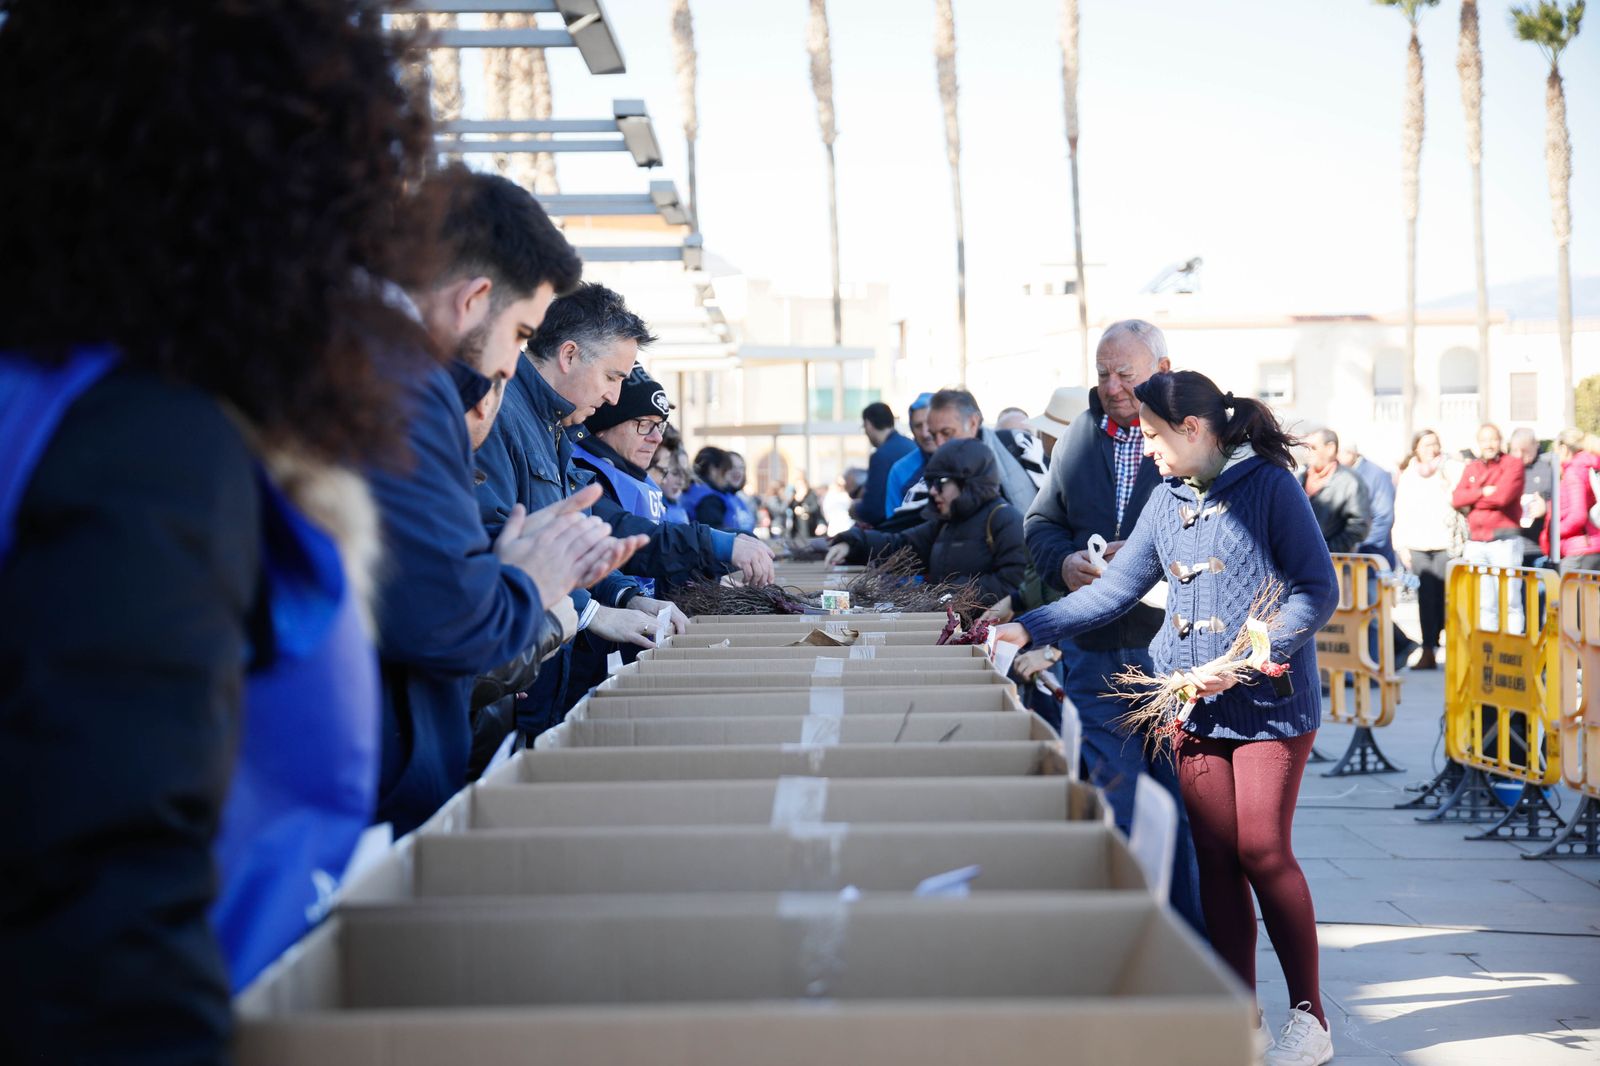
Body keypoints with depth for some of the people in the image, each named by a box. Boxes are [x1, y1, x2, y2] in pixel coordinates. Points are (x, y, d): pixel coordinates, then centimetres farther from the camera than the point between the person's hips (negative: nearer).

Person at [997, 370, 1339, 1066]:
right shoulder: (1168, 501, 13)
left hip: (1270, 701, -6)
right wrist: (1026, 630, 6)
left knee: (1263, 850, -8)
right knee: (1216, 856, 4)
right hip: (1194, 705, 6)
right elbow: (1114, 590, 15)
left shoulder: (1270, 486, -6)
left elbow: (1318, 591, -10)